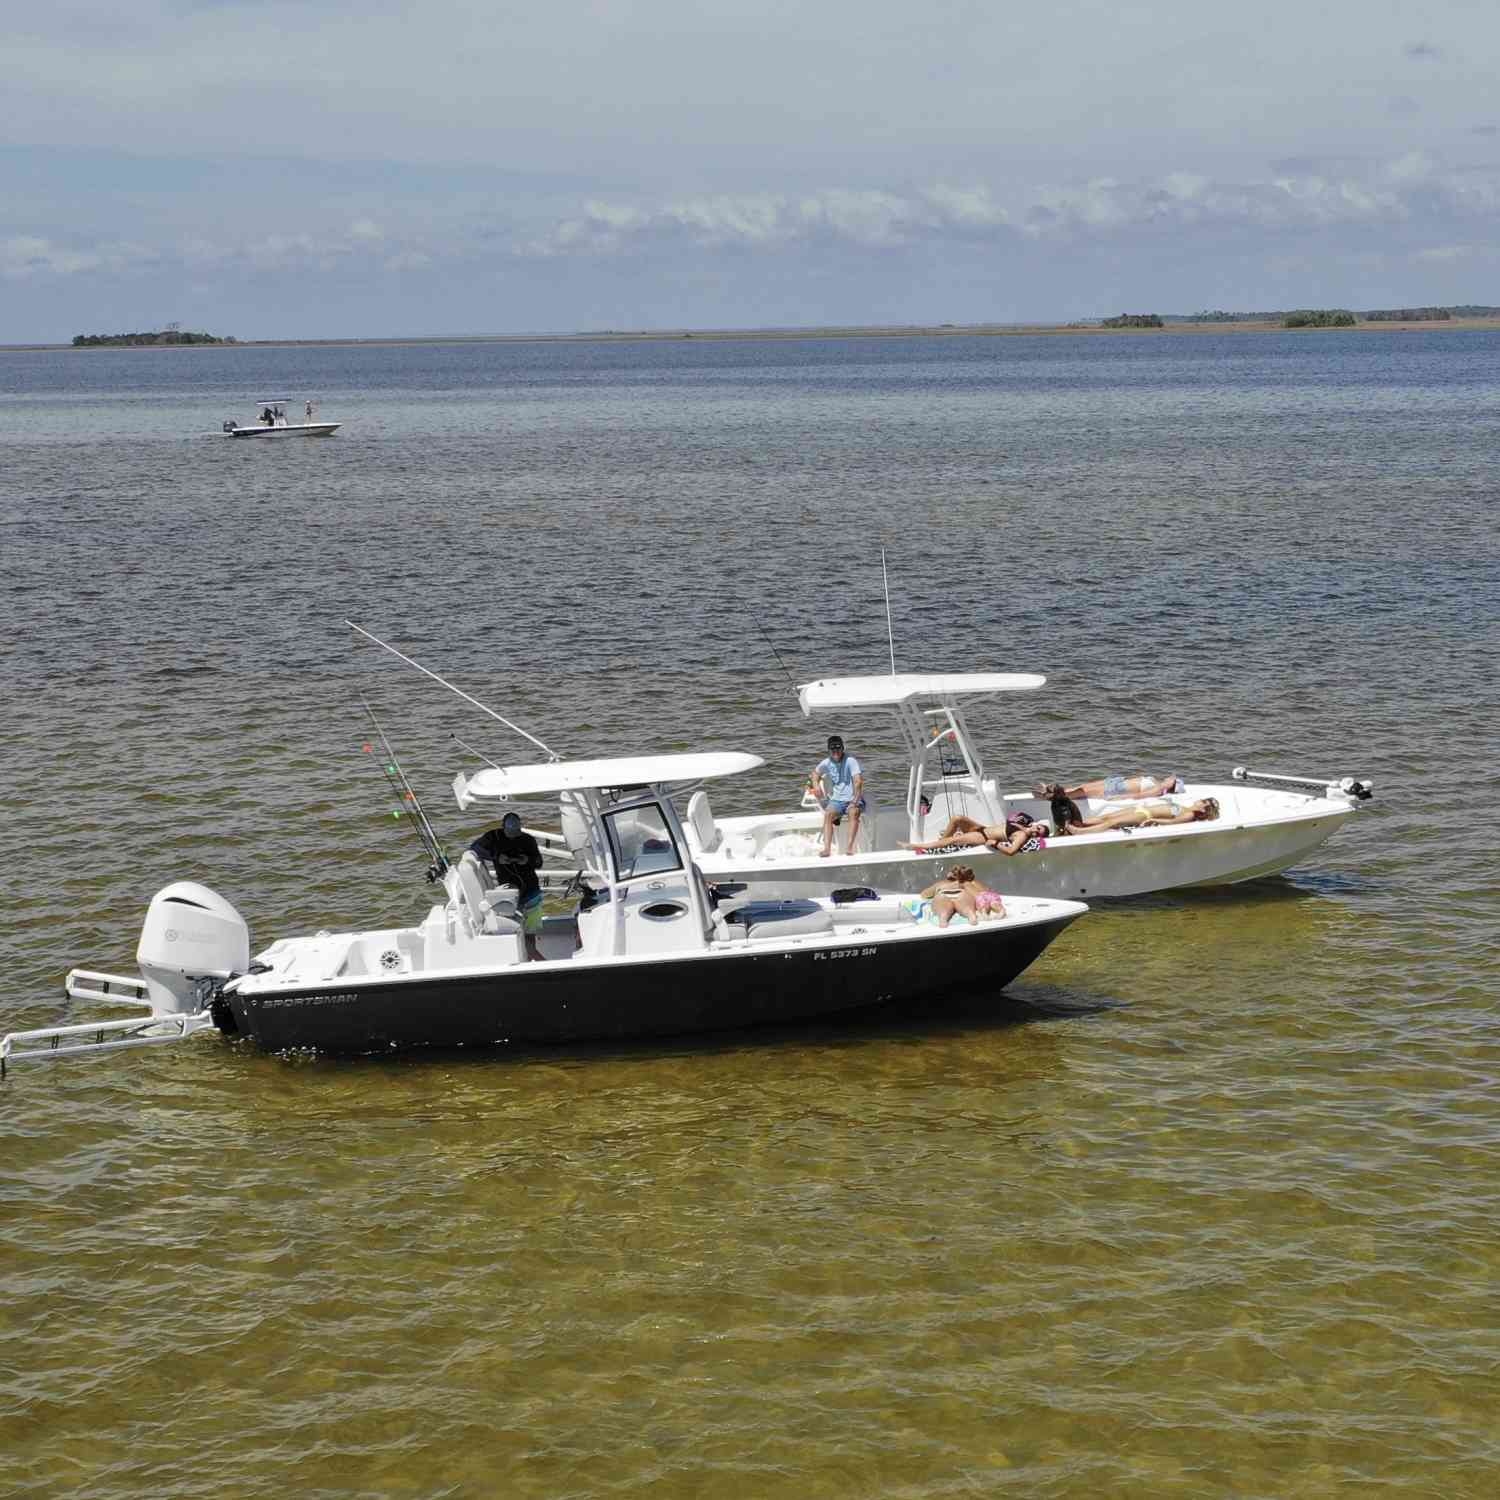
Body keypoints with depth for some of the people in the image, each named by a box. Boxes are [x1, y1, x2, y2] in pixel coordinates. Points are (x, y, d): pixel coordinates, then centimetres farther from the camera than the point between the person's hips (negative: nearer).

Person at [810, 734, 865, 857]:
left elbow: (858, 781, -18)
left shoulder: (850, 761, -9)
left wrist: (855, 801, -27)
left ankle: (849, 847, -46)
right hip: (836, 800, 3)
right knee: (828, 814, -29)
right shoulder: (827, 763, 6)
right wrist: (816, 785, 5)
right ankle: (827, 848, -41)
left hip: (853, 800, -3)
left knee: (854, 812, -36)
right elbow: (815, 772, 27)